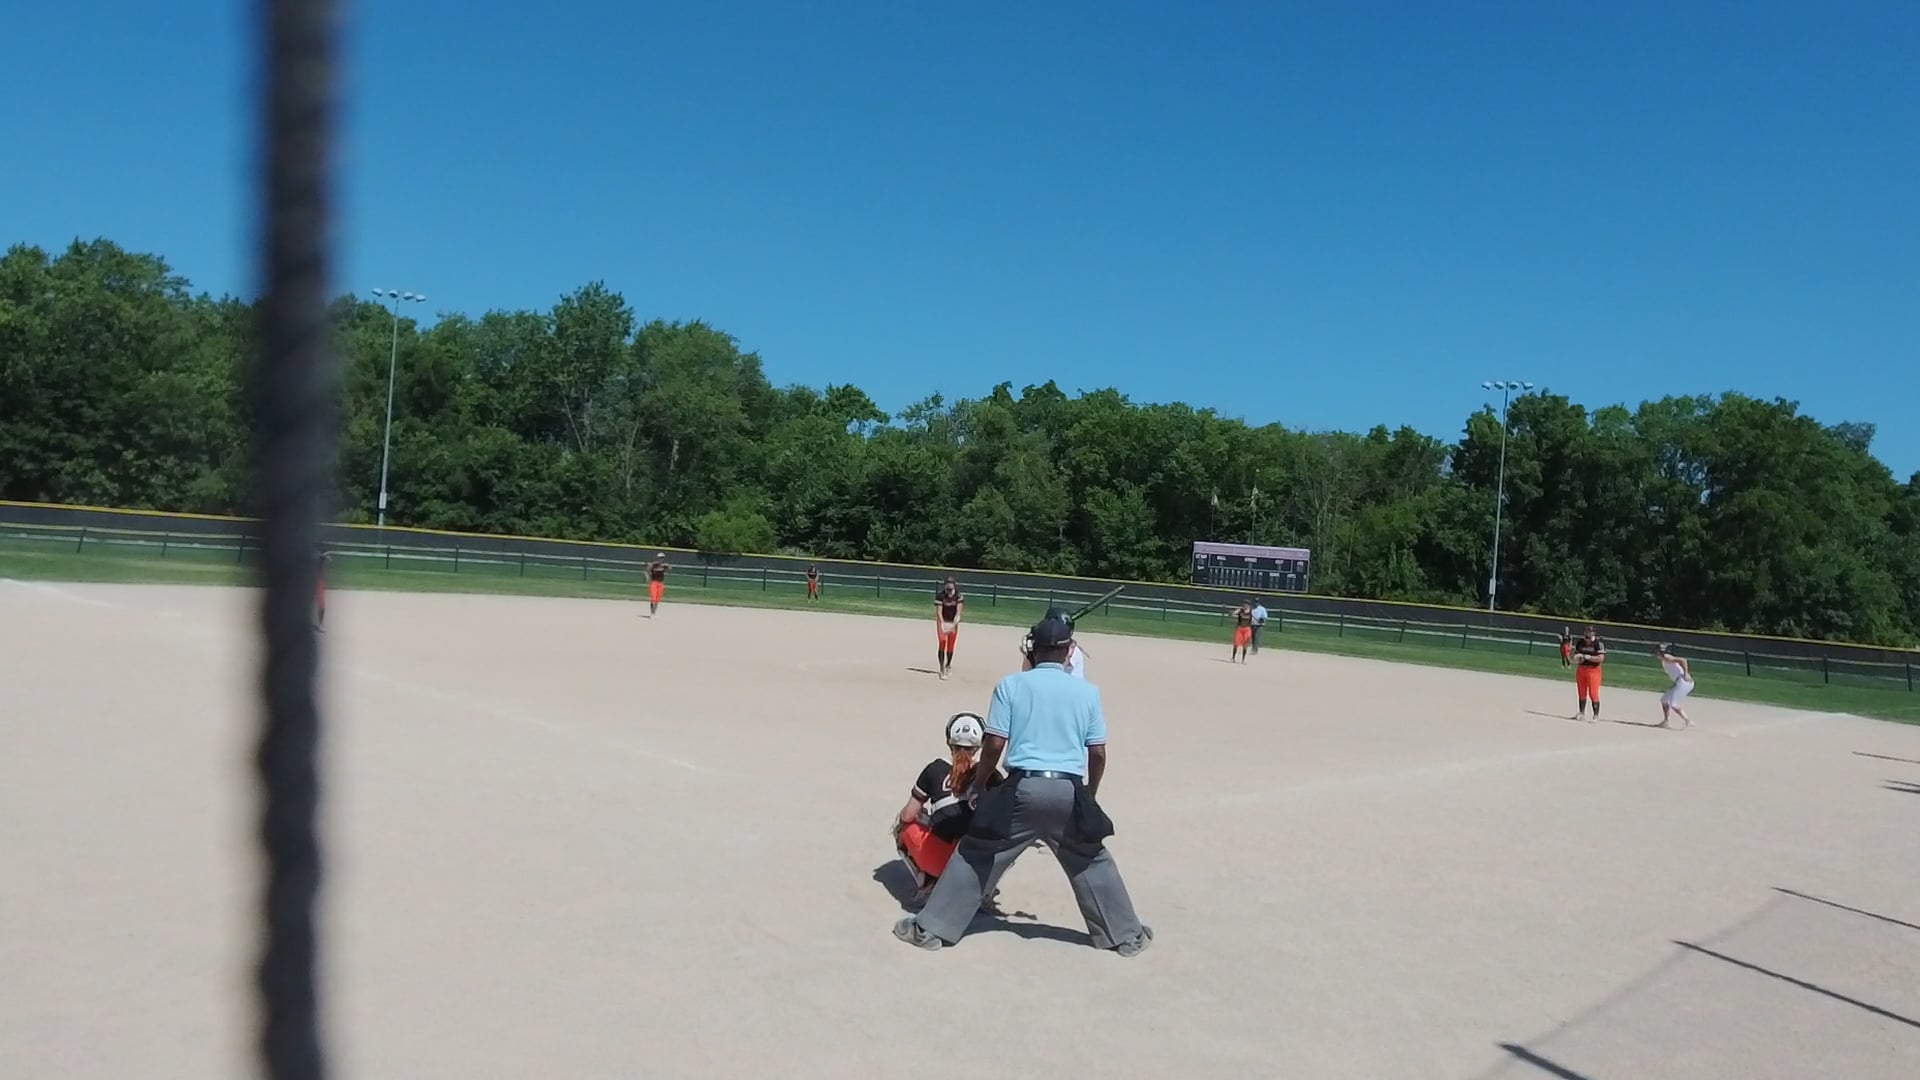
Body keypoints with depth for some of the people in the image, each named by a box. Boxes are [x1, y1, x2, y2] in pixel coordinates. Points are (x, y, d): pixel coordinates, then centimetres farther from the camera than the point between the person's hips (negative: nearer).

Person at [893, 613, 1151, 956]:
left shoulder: (1011, 684, -1)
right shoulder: (1087, 691, 5)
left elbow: (994, 744, -4)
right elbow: (1098, 753, 6)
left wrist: (978, 785, 11)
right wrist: (1089, 796, 21)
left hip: (1022, 789, -2)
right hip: (1069, 792, 2)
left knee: (975, 856, 9)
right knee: (1093, 864, 20)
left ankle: (931, 929, 13)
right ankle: (1127, 936, 28)